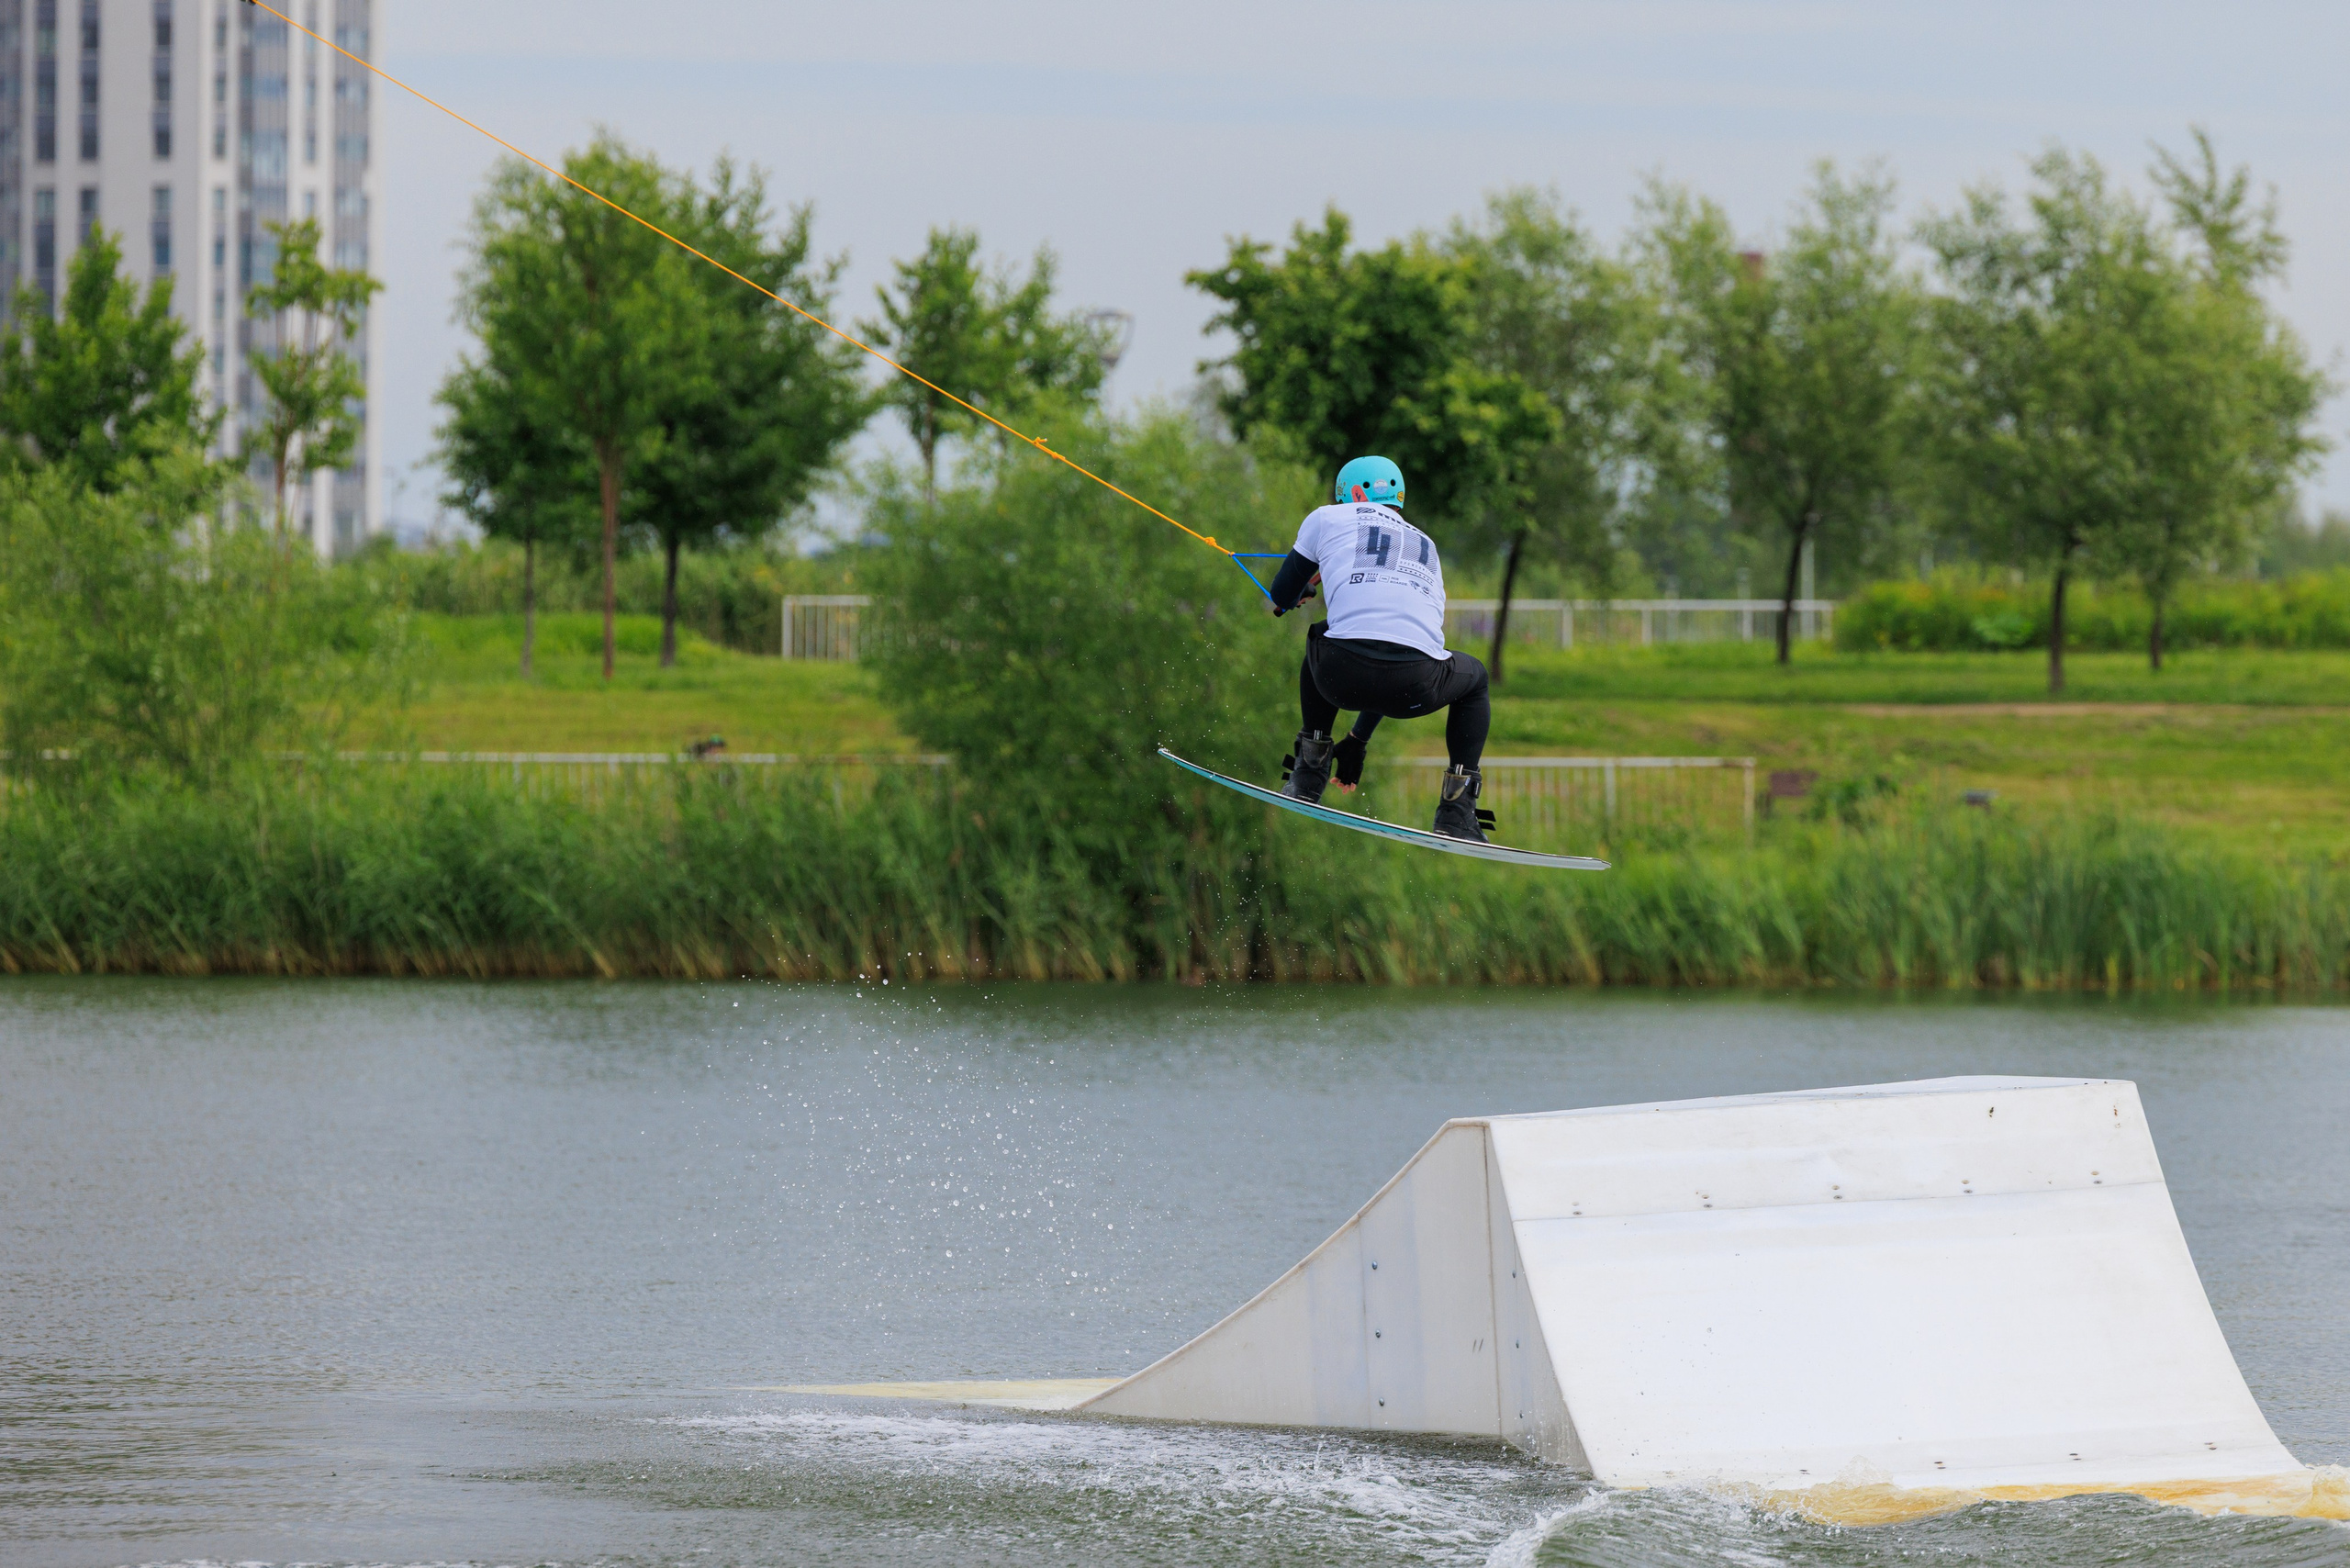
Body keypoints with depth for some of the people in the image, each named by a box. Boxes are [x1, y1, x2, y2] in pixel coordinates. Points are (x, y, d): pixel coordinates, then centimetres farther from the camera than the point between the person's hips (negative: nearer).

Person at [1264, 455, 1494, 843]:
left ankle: (1311, 770, 32)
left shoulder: (1330, 518, 22)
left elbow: (1282, 599, 27)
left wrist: (1302, 590, 56)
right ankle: (1457, 807, 18)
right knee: (1475, 677, 36)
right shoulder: (1425, 547, 34)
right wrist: (1358, 740, 49)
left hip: (1344, 679, -1)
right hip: (1415, 688, 1)